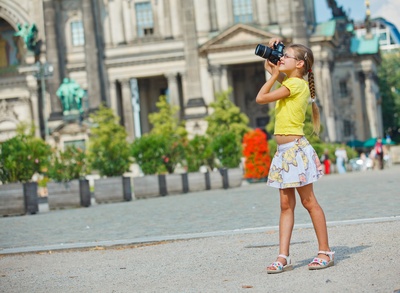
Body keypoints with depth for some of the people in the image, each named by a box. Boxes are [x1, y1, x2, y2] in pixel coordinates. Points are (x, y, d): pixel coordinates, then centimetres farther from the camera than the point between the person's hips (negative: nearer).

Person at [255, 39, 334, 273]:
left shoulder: (296, 84, -13)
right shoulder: (290, 81, 14)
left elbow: (261, 98, -15)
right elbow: (270, 65, 31)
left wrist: (275, 75, -3)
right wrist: (272, 49, 14)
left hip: (296, 149, -9)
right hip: (284, 150, 9)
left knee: (309, 202, -2)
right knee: (286, 205, 5)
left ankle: (325, 252, 6)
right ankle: (284, 256, 5)